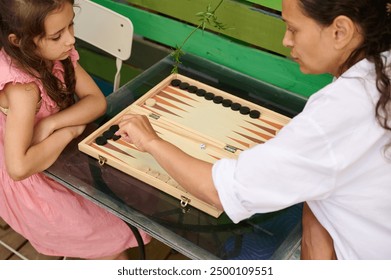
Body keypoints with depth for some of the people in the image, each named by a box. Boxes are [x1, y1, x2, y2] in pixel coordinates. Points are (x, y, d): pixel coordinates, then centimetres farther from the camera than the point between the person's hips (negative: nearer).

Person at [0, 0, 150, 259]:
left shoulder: (57, 53, -13)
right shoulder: (23, 89, -34)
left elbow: (97, 101, -12)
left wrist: (50, 124, -28)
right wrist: (69, 131, -27)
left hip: (58, 161, 6)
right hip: (30, 182, -6)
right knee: (115, 234, 0)